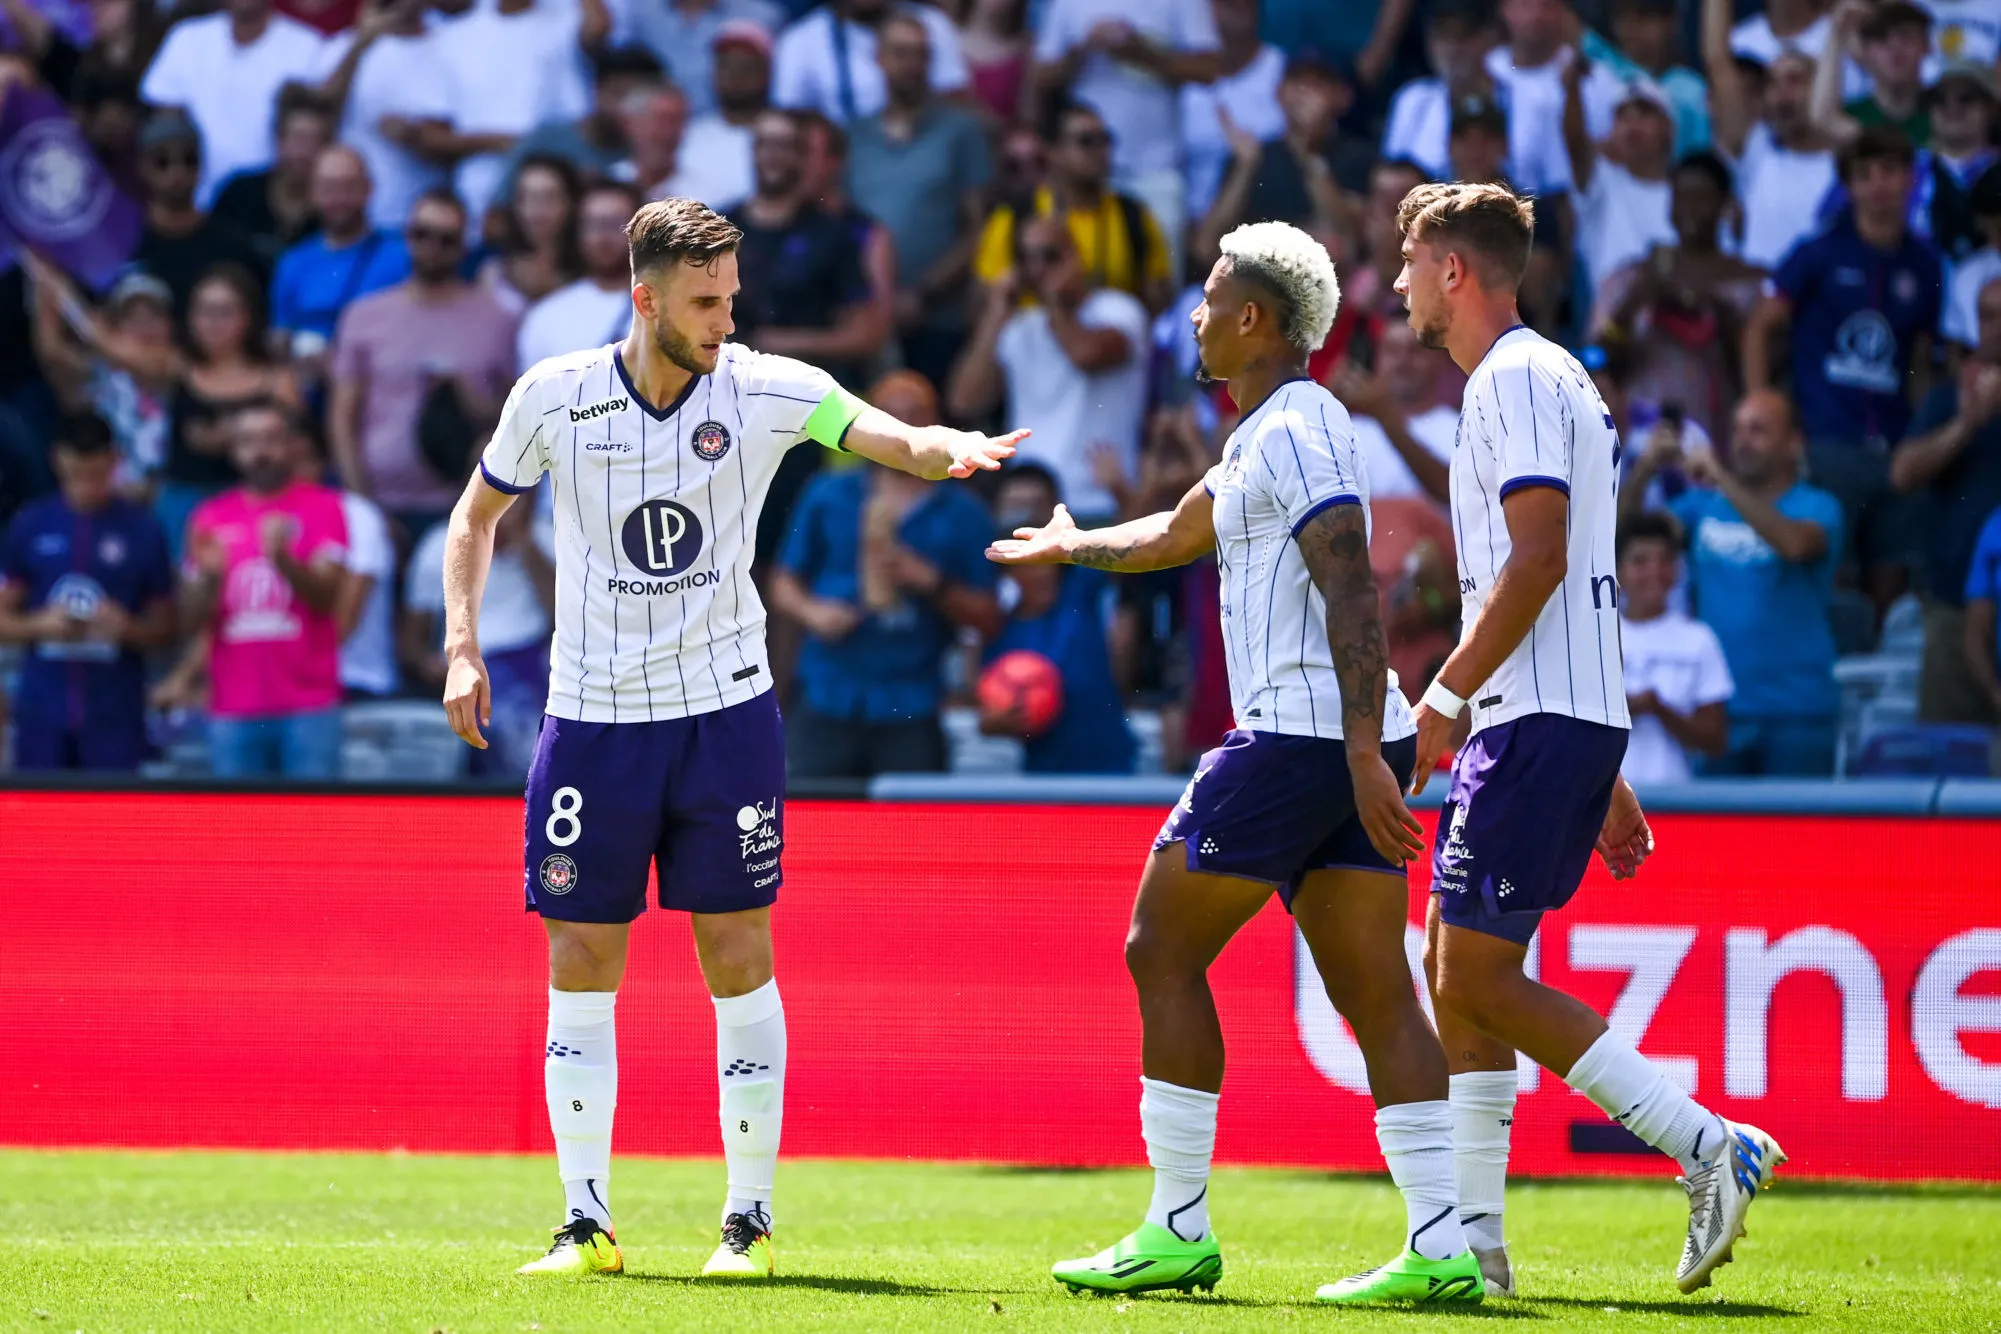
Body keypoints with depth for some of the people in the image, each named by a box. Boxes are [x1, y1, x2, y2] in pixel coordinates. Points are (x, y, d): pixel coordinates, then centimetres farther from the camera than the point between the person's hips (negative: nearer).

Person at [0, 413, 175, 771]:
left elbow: (165, 629, 6)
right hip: (42, 713, 1)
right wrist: (39, 625, -12)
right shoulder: (29, 527, 3)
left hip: (116, 714, -1)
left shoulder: (142, 530, 0)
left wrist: (127, 627, -15)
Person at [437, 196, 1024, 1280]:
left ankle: (749, 1218, 8)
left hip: (726, 712, -1)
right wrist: (461, 648, 0)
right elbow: (477, 513, 11)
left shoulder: (766, 389, -7)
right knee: (580, 968, 1)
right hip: (593, 717, 1)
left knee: (738, 960, -1)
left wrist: (955, 448, -41)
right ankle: (586, 1223, 10)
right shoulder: (553, 398, -5)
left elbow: (896, 437, -19)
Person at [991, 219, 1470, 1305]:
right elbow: (1177, 536, 42)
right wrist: (1069, 546, 60)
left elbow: (1351, 590, -21)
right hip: (1343, 744, 9)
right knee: (1376, 990, 2)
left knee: (1163, 950, 0)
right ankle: (1441, 1246, -7)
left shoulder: (1295, 433, -10)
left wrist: (1361, 752, -28)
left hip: (1296, 736, -9)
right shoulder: (1267, 435, 22)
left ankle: (1177, 1232, 1)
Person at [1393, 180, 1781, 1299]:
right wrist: (1605, 780, 24)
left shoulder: (1517, 378, -9)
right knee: (1454, 966, 9)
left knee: (1479, 975, -11)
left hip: (1544, 723, -10)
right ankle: (1473, 1237, 7)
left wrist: (1449, 693, -17)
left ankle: (1714, 1149, -14)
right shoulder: (1544, 378, 23)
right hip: (1550, 723, 10)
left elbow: (1539, 559, -20)